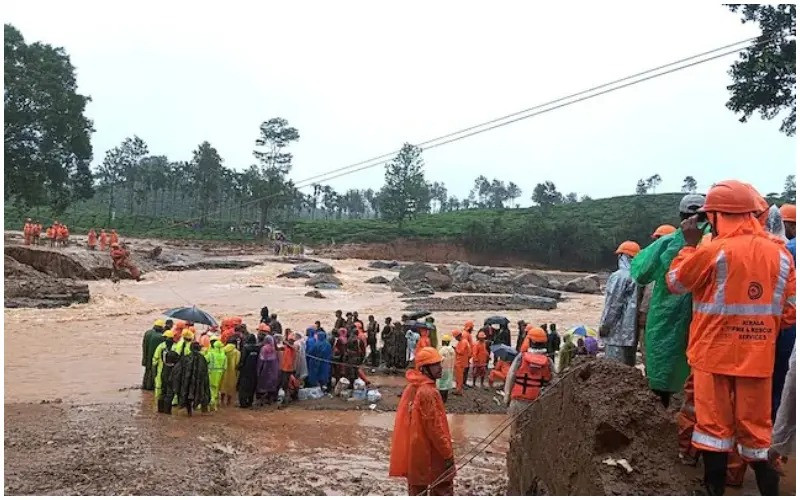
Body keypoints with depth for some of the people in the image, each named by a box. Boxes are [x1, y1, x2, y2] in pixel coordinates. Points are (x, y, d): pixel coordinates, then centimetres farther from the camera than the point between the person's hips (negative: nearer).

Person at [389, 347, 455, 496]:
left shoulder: (412, 387, 6)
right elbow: (434, 427, -22)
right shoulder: (428, 392, -22)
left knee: (417, 489, 16)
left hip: (413, 449, 9)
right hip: (430, 452, -9)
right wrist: (448, 453, -14)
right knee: (443, 490, 4)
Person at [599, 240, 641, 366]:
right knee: (629, 368, 15)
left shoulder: (619, 276, -14)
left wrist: (604, 326, -3)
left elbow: (613, 305, -14)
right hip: (632, 332, 8)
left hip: (619, 332, -8)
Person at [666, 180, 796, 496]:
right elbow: (789, 311, 6)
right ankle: (768, 488, 21)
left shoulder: (713, 251, -14)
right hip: (758, 356, 4)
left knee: (714, 424, 7)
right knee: (756, 428, 15)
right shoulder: (781, 254, 1)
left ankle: (716, 490, 15)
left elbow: (675, 283, 0)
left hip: (715, 353, -3)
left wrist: (690, 244, 7)